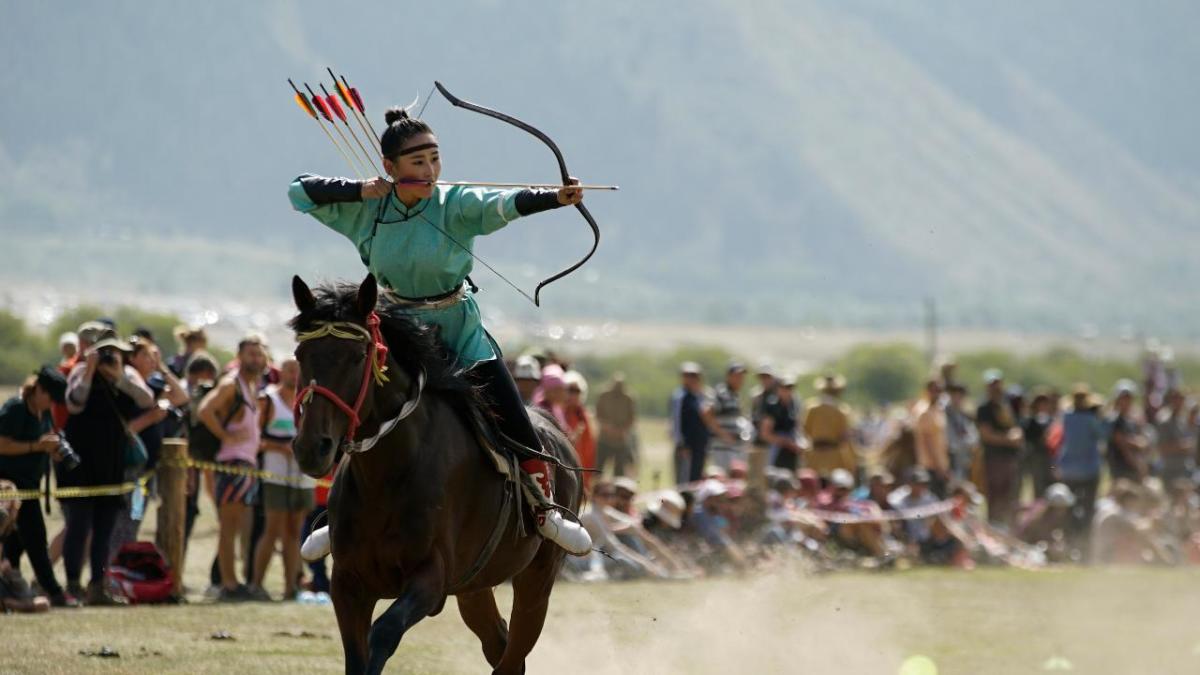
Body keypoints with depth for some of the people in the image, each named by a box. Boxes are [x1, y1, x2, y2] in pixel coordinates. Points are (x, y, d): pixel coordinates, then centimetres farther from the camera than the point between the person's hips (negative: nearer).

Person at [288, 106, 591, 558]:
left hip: (461, 334, -2)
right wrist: (360, 191, -16)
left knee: (513, 421, -12)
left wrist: (556, 197, -52)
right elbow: (301, 191, -3)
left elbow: (506, 204, -33)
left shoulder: (456, 206, -16)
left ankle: (545, 509, 5)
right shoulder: (366, 211, -7)